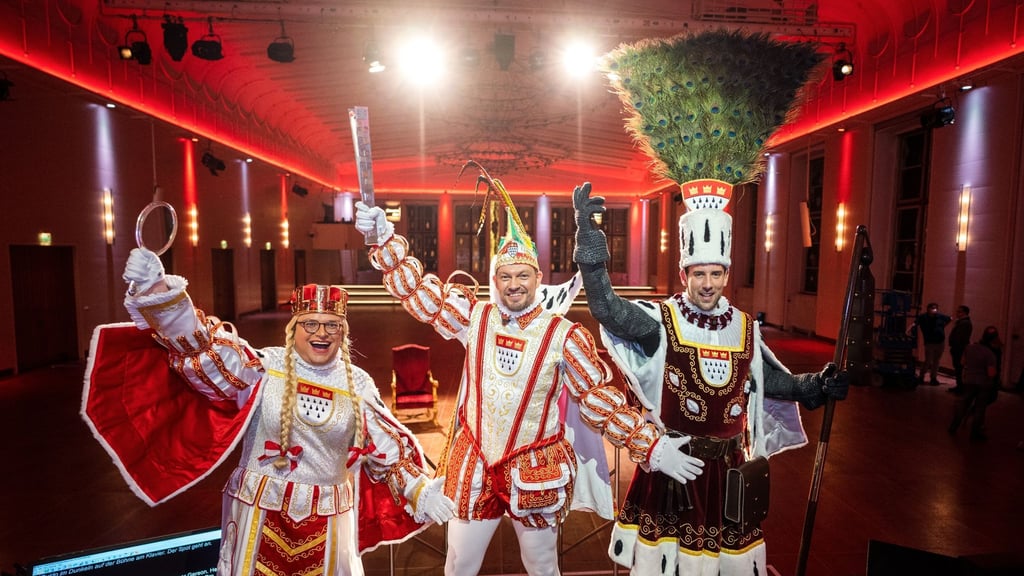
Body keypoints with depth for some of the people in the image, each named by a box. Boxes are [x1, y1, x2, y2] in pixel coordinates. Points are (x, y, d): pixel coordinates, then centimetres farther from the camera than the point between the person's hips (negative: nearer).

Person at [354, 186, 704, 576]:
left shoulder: (564, 336, -10)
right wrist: (386, 239, -10)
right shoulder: (474, 316, -4)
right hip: (472, 465, 2)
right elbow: (418, 291, -1)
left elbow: (601, 399, -6)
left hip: (535, 472, -1)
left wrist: (651, 448, -10)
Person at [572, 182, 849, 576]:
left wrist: (817, 386, 0)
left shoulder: (744, 327, 4)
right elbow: (607, 309, -28)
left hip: (727, 464, 4)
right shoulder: (661, 321, -12)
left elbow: (771, 381, 15)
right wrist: (589, 239, -35)